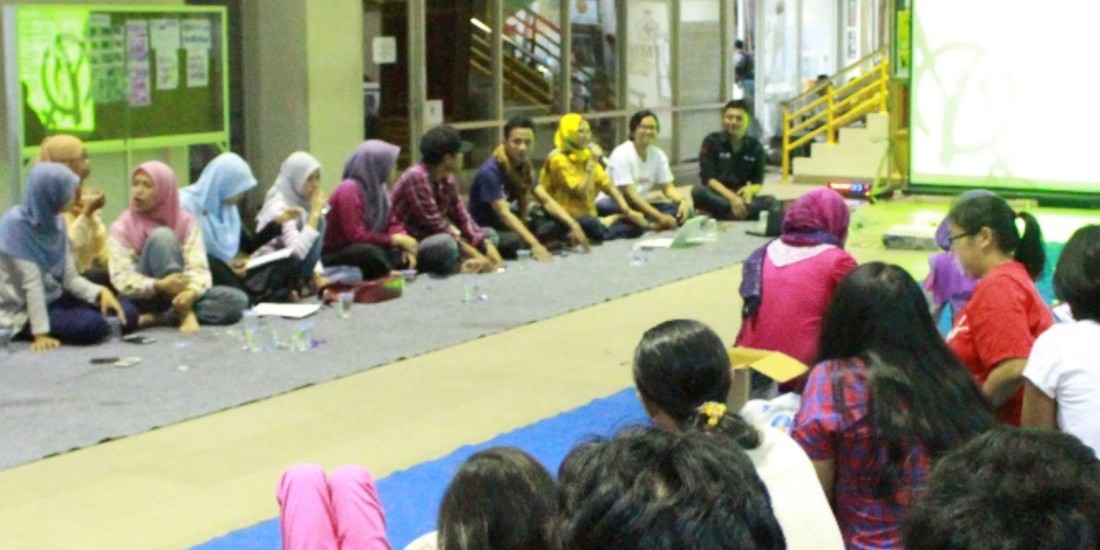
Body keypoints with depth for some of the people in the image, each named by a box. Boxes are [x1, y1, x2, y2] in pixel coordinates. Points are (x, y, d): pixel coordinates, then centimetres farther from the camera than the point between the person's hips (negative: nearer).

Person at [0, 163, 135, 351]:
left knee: (127, 313, -7)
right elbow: (31, 283, -24)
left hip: (55, 299, 7)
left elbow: (70, 278, 2)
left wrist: (102, 292, -15)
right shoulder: (16, 225, -19)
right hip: (26, 313, -7)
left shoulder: (55, 221, 2)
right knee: (92, 324, -29)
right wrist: (41, 333, -28)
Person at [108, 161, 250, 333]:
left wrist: (191, 292, -34)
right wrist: (159, 286, -34)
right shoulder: (121, 227, -3)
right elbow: (122, 279, -15)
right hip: (144, 298, -3)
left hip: (180, 296, 3)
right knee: (161, 236, -25)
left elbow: (198, 267, -10)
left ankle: (161, 318, -26)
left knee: (237, 300, -23)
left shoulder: (186, 221, 2)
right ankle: (185, 314, -29)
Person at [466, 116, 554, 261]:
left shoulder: (525, 166, 0)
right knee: (513, 241, -38)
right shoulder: (490, 171, -25)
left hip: (503, 226, 8)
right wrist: (534, 244, -42)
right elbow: (503, 213, -33)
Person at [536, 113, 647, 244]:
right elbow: (581, 193, -18)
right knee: (592, 225, -39)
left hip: (588, 218, 7)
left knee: (636, 224, -8)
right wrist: (591, 165, -17)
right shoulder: (559, 159, -11)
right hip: (566, 220, -7)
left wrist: (627, 211, -7)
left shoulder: (587, 156, 12)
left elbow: (609, 187, 6)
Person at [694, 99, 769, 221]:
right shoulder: (711, 142, -3)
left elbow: (758, 182, 8)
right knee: (698, 191, -35)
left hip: (741, 196, 2)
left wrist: (750, 189, -19)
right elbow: (708, 178, -11)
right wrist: (731, 197, -26)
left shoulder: (755, 147, 4)